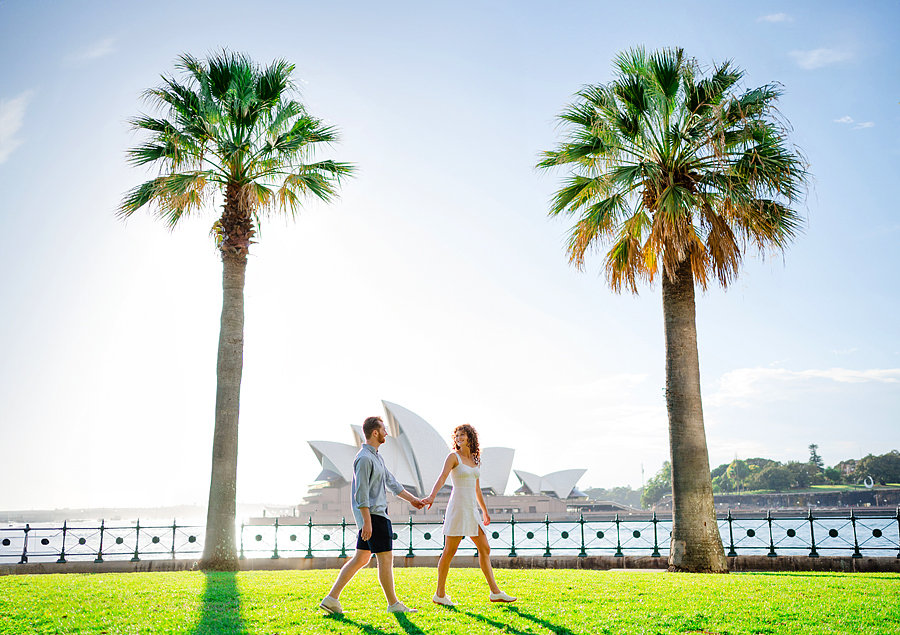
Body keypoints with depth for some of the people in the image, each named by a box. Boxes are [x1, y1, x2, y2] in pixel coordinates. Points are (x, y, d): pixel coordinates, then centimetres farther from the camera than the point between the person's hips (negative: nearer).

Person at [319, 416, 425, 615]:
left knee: (361, 558, 11)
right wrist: (367, 522, -22)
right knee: (386, 558, -1)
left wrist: (412, 499, 27)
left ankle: (332, 599, 11)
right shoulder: (364, 458, -15)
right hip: (373, 514, -10)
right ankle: (393, 604, 10)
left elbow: (391, 482, 25)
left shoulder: (376, 456, 17)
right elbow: (361, 492, -20)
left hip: (378, 512, 10)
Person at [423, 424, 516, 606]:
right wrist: (431, 496, -38)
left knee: (485, 549, 7)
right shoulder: (453, 456, -5)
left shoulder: (475, 459, 15)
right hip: (458, 507, -7)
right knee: (449, 551, -2)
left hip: (472, 510, 7)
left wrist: (484, 510, 27)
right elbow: (442, 477, -21)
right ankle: (440, 594, 7)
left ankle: (495, 592, 13)